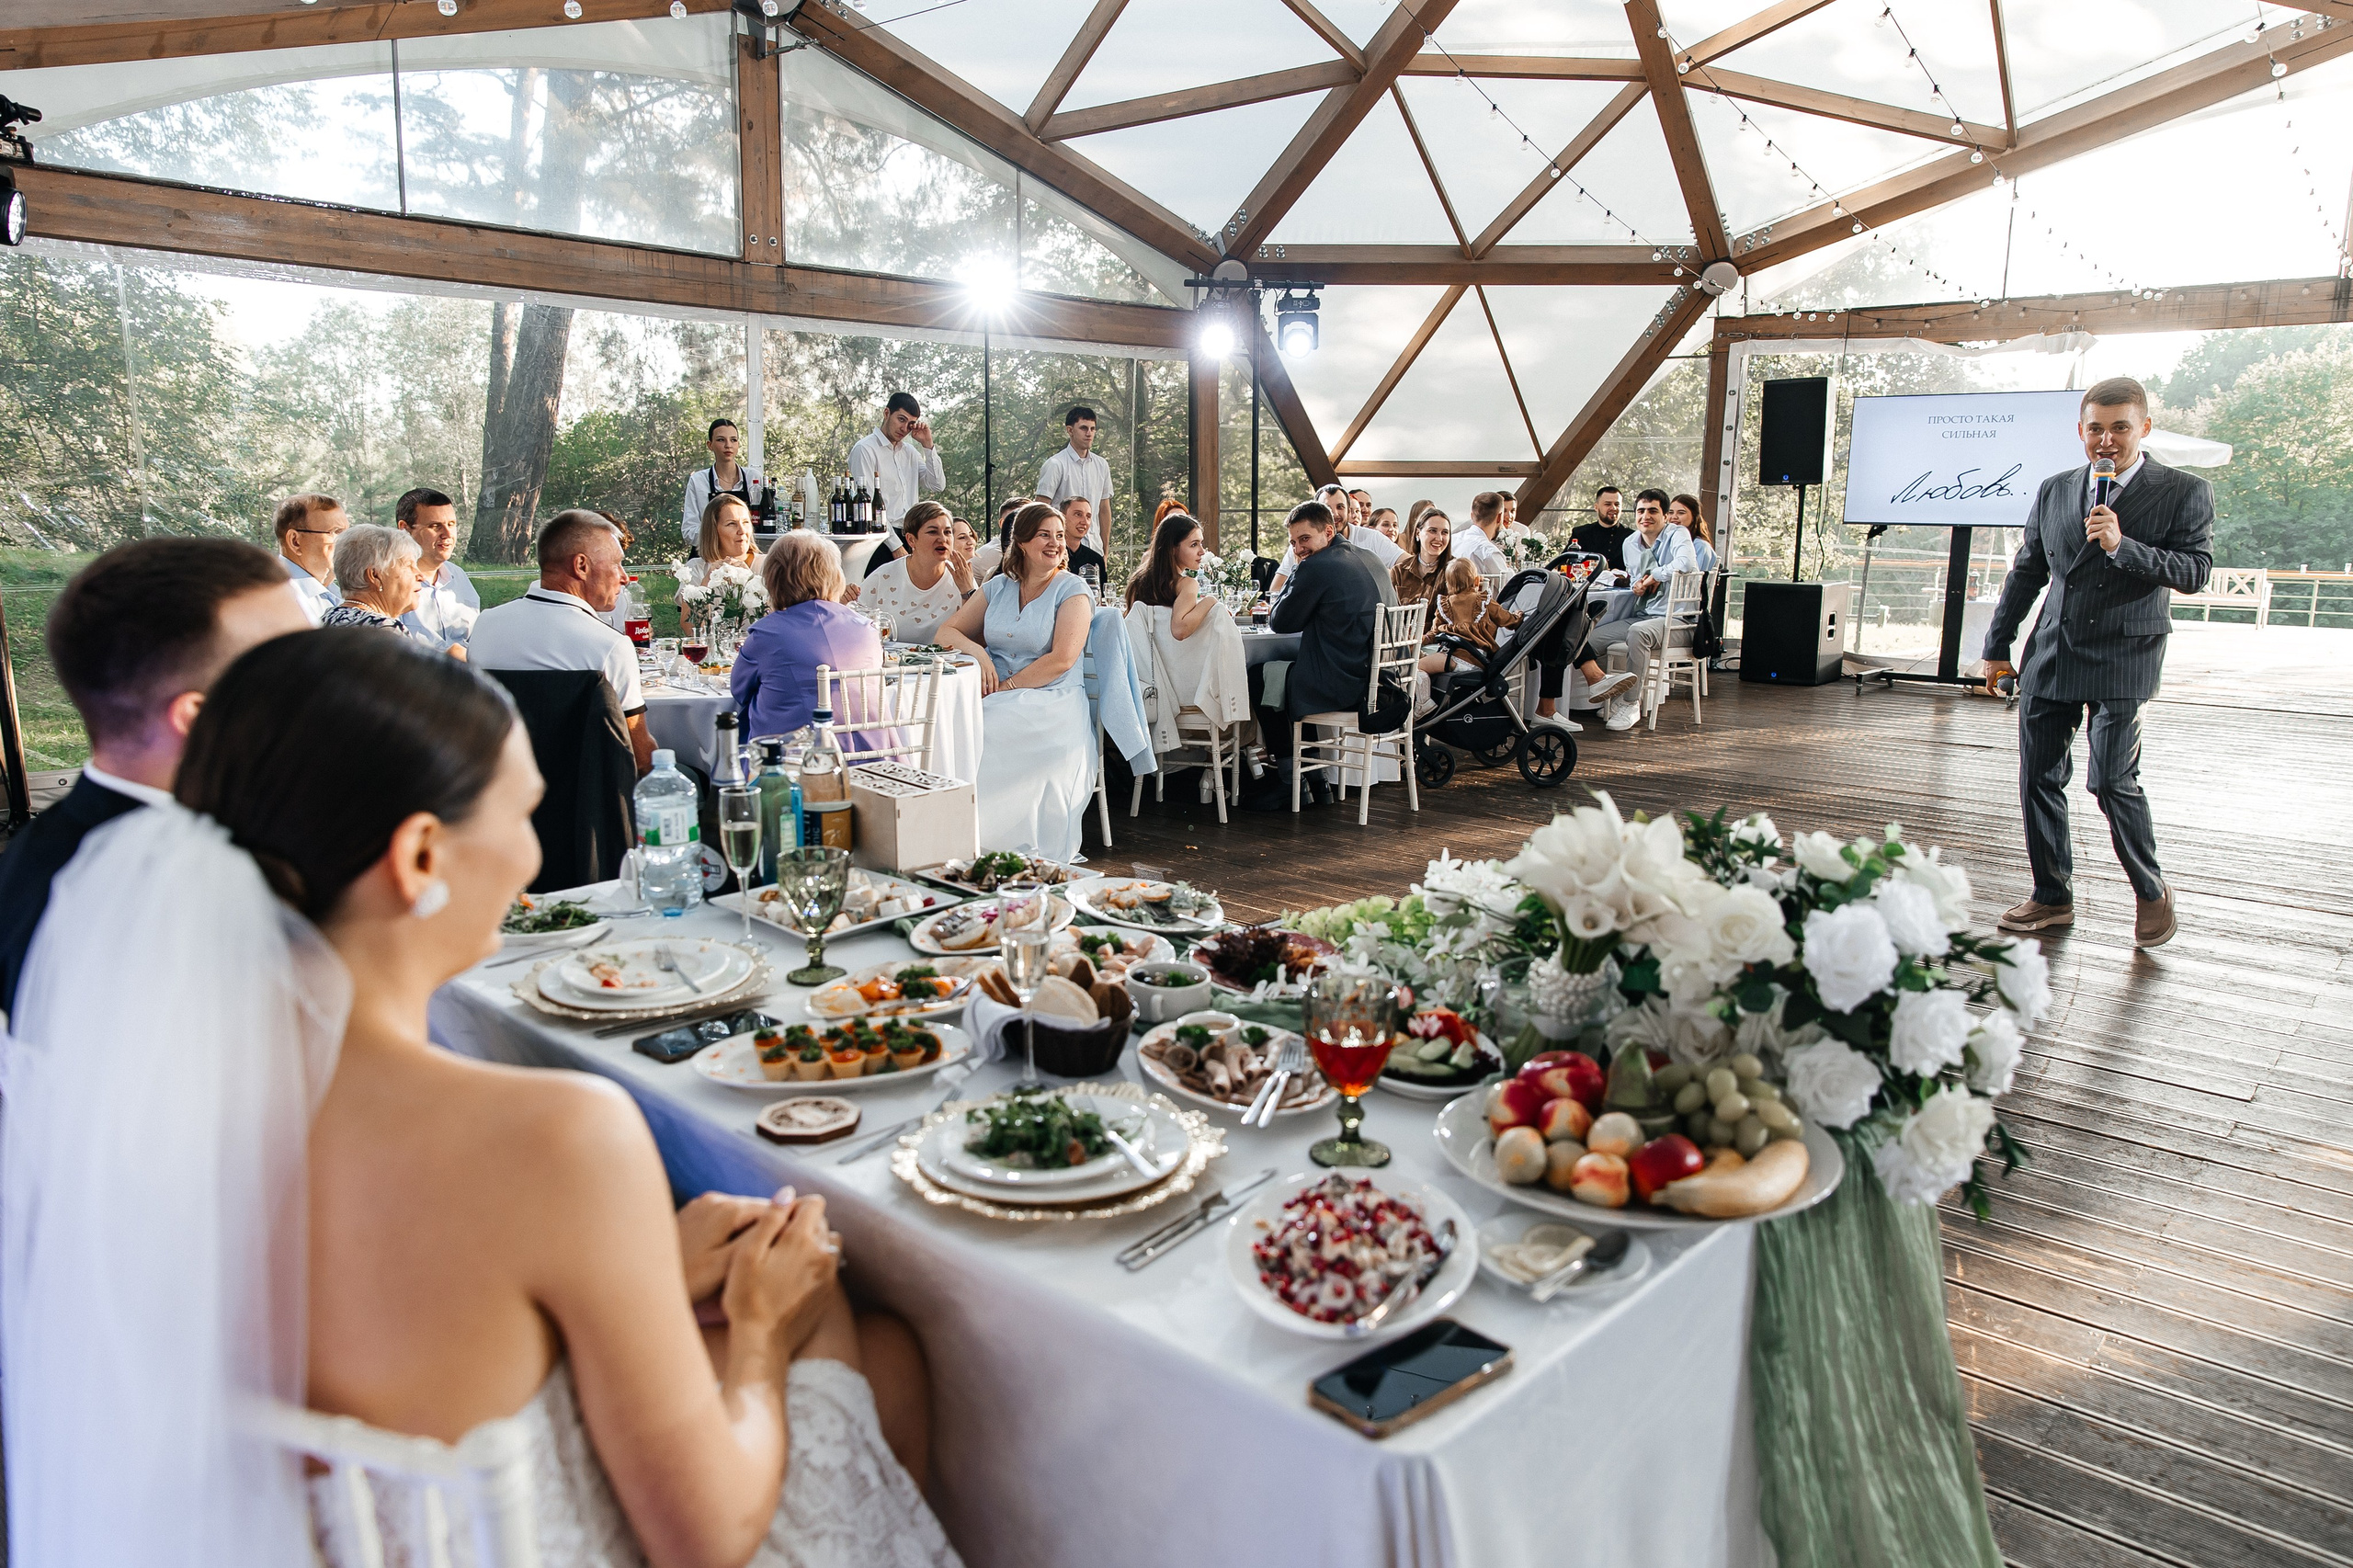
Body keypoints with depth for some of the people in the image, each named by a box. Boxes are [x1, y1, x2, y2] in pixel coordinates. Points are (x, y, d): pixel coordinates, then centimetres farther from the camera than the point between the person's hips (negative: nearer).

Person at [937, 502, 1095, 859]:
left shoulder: (1072, 590, 2)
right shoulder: (998, 587, 17)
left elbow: (1061, 660, -10)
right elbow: (948, 631, 17)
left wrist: (1007, 687, -14)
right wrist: (976, 651, -5)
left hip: (1051, 701, -4)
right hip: (997, 699, 5)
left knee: (990, 733, -35)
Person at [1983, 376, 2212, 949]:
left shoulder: (2184, 493, -1)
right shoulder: (2055, 491, 11)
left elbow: (2195, 571, -10)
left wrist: (2123, 546, -23)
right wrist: (1998, 647, 19)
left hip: (2122, 662, -4)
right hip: (2050, 659, 5)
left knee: (2111, 780, -11)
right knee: (2039, 779, 5)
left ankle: (2152, 892, 13)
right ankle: (2053, 897, 20)